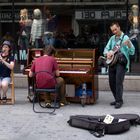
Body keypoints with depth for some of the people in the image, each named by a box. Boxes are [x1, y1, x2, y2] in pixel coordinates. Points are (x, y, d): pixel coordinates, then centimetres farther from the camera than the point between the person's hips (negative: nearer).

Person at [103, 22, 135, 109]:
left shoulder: (125, 38, -4)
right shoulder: (112, 38, 14)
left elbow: (132, 52, -11)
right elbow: (106, 49, 17)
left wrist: (129, 45, -30)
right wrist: (107, 53, -6)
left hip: (121, 62, -6)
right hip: (112, 62, 6)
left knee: (118, 82, -14)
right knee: (112, 83, 8)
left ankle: (119, 101, -6)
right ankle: (117, 99, 22)